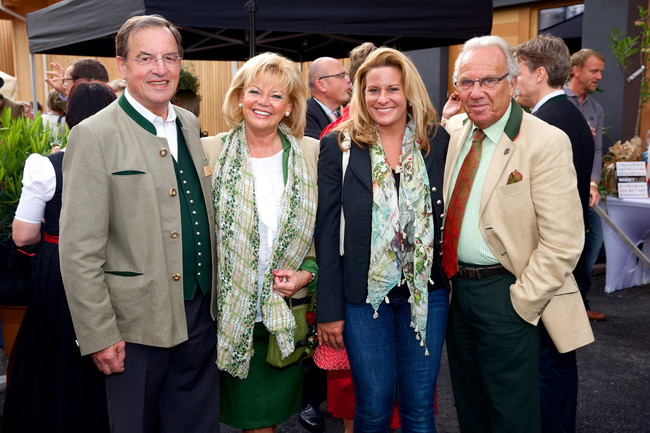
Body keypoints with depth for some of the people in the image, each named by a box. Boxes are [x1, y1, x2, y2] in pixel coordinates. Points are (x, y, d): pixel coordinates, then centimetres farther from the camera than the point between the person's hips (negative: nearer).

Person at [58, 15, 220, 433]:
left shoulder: (190, 124, 7)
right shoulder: (94, 136, -13)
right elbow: (79, 251, -14)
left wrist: (216, 298, 12)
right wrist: (98, 335, -14)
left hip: (200, 315, 6)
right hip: (137, 325, -5)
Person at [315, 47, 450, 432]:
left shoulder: (438, 142, 1)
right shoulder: (339, 145, -4)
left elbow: (449, 217, 7)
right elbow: (327, 230, -4)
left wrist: (453, 284, 0)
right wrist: (329, 309, -6)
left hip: (427, 291, 2)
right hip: (365, 294, -1)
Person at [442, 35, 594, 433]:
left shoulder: (547, 143, -16)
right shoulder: (454, 131, 3)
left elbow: (563, 242, -18)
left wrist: (520, 303, -15)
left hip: (505, 293, -6)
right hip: (456, 285, 6)